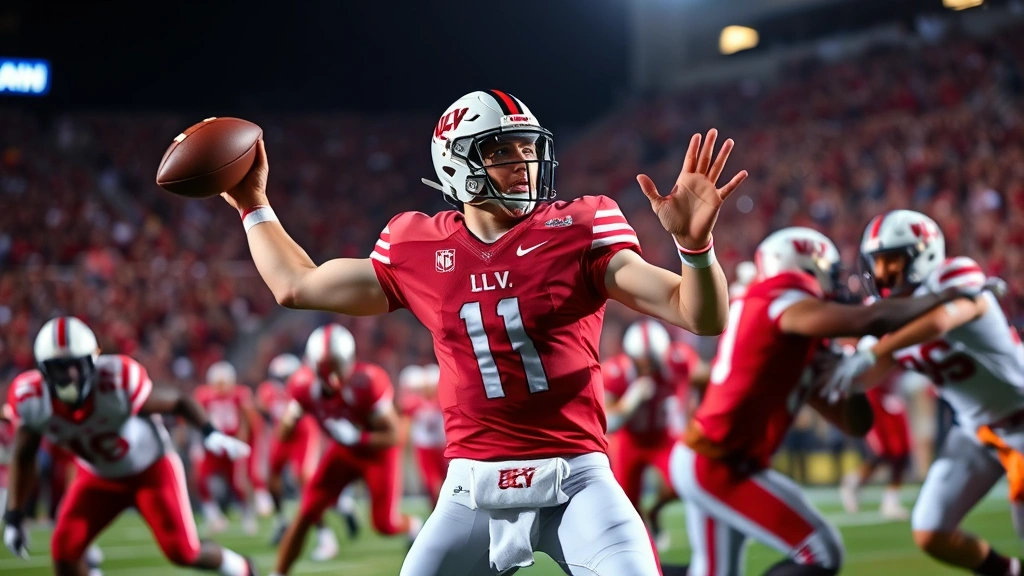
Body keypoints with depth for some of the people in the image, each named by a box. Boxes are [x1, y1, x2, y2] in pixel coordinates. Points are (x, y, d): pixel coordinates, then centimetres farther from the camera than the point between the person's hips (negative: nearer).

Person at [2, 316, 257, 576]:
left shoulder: (117, 382, -35)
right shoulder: (30, 399, -24)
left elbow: (176, 400, -18)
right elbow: (23, 456, -5)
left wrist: (210, 433, -31)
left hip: (150, 469, -3)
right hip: (98, 477, 3)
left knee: (182, 551, -6)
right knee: (65, 548, -14)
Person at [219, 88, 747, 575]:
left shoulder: (577, 230, -3)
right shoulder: (419, 250, 5)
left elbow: (700, 316, -9)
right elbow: (296, 287, 19)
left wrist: (694, 242, -27)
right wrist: (253, 206, 25)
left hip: (574, 478, -3)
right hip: (473, 489, 3)